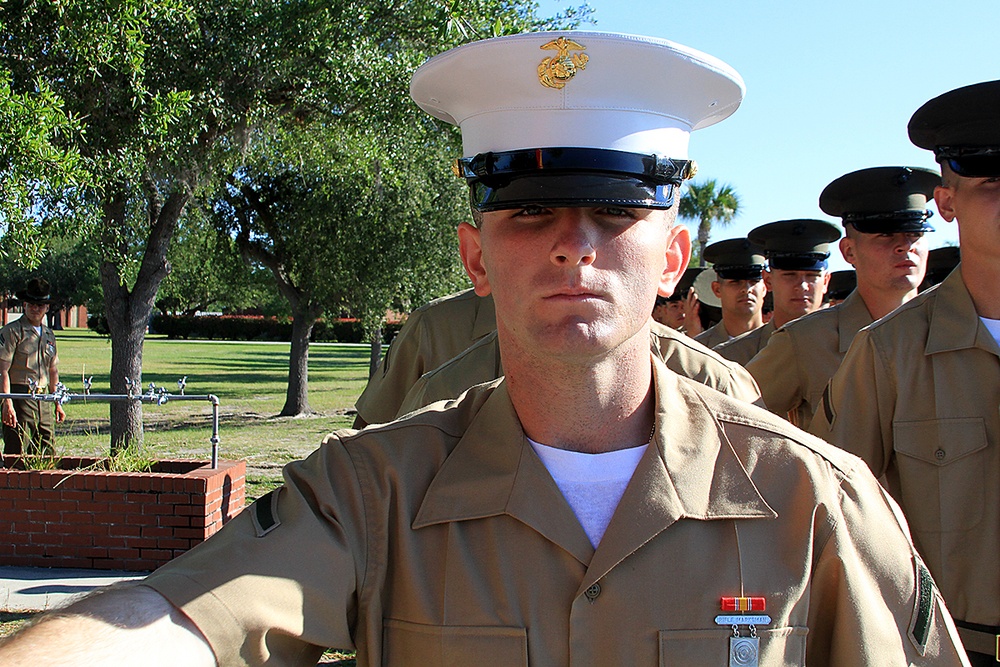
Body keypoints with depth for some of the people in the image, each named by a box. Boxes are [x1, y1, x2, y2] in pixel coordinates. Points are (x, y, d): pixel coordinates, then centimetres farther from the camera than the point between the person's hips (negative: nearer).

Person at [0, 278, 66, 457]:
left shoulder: (49, 335, 17)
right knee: (16, 454, -7)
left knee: (48, 455, 6)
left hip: (42, 401, 7)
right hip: (19, 400, -7)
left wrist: (58, 403, 22)